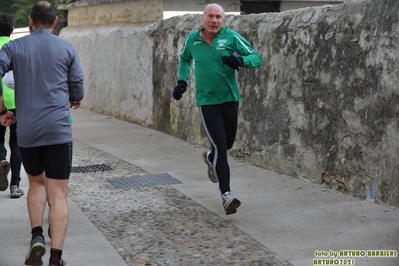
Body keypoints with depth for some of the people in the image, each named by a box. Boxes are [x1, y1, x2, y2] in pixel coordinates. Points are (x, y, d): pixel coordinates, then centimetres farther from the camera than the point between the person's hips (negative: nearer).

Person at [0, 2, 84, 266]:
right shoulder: (67, 48, 3)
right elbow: (78, 89, 5)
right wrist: (74, 101, 28)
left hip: (26, 130, 2)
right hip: (58, 129, -2)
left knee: (37, 183, 23)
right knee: (58, 194, 0)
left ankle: (37, 236, 4)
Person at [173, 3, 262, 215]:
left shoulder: (231, 37, -8)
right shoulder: (192, 40, -1)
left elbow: (256, 58, -9)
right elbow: (185, 59, 20)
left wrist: (240, 60, -29)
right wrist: (182, 80, 7)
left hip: (230, 98, 2)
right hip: (207, 101, -2)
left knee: (227, 143, 18)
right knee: (220, 147, -11)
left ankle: (210, 158, 53)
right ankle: (226, 195, -10)